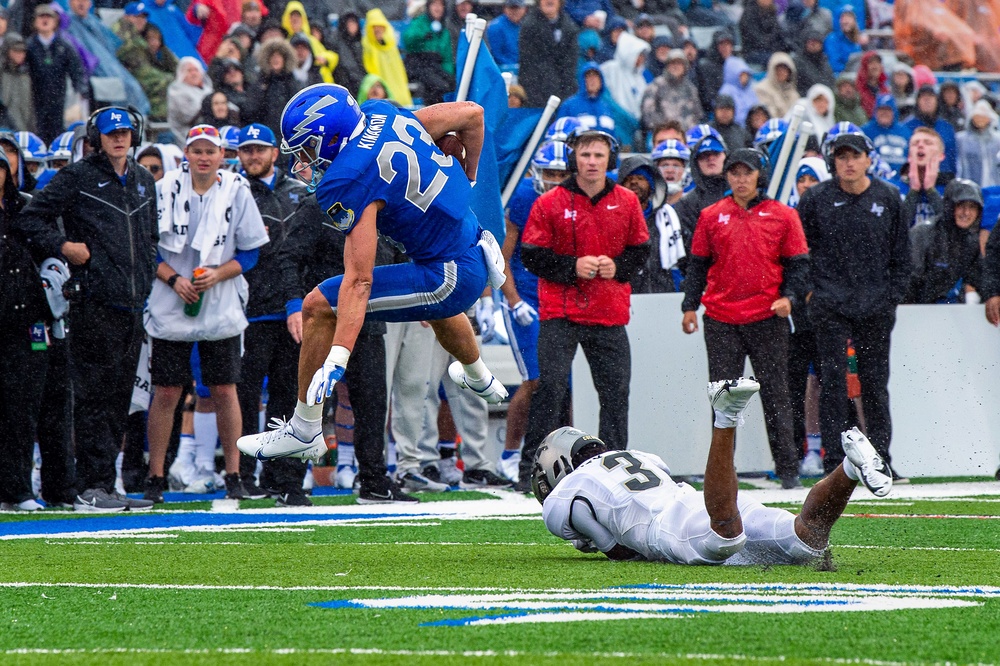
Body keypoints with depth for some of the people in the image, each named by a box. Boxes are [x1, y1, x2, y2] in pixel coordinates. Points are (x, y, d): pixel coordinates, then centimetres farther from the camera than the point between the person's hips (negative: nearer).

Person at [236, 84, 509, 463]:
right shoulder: (383, 115, -1)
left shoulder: (348, 183, -23)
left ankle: (304, 431, 1)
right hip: (477, 254, 9)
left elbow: (359, 280, -28)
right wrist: (465, 182, 25)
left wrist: (336, 361, -32)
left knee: (319, 307, -7)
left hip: (454, 279, -9)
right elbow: (472, 114, 9)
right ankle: (481, 381, 71)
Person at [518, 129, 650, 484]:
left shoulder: (626, 202, 7)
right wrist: (572, 267, -14)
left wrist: (617, 265, -6)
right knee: (550, 387, -9)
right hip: (560, 312, -3)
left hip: (610, 315, 3)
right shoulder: (550, 203, -2)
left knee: (616, 391, 4)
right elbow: (532, 255, -2)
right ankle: (531, 465, -4)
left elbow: (640, 250, 14)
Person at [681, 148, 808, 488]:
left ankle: (788, 469, 7)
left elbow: (798, 264, 6)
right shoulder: (711, 216, 8)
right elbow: (697, 265, 12)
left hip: (768, 319, -1)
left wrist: (790, 297, -9)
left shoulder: (783, 216, 4)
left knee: (775, 395, 2)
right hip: (721, 322, 1)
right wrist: (690, 306, 6)